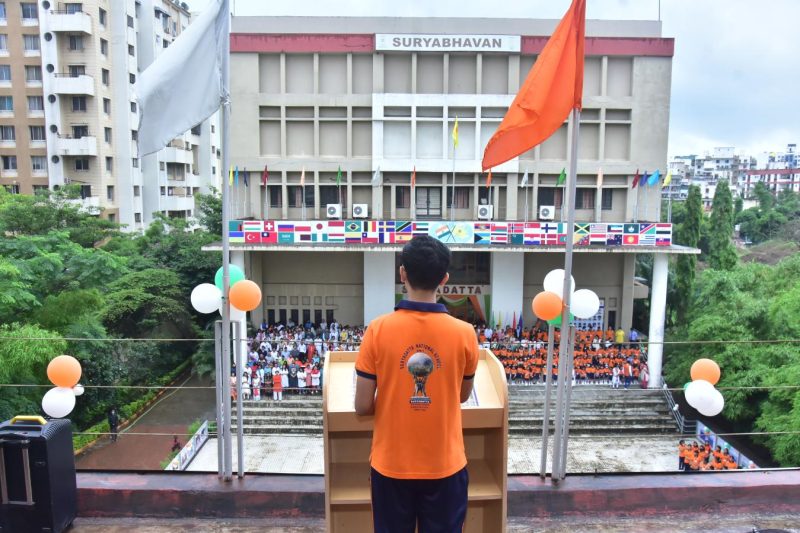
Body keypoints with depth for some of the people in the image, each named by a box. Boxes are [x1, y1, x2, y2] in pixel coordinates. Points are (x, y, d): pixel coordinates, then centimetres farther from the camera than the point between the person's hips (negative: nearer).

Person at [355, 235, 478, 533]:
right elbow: (463, 396, 5)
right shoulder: (464, 333, -11)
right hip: (446, 466, 1)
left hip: (391, 465, 0)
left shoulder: (378, 330, -14)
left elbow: (362, 407, -9)